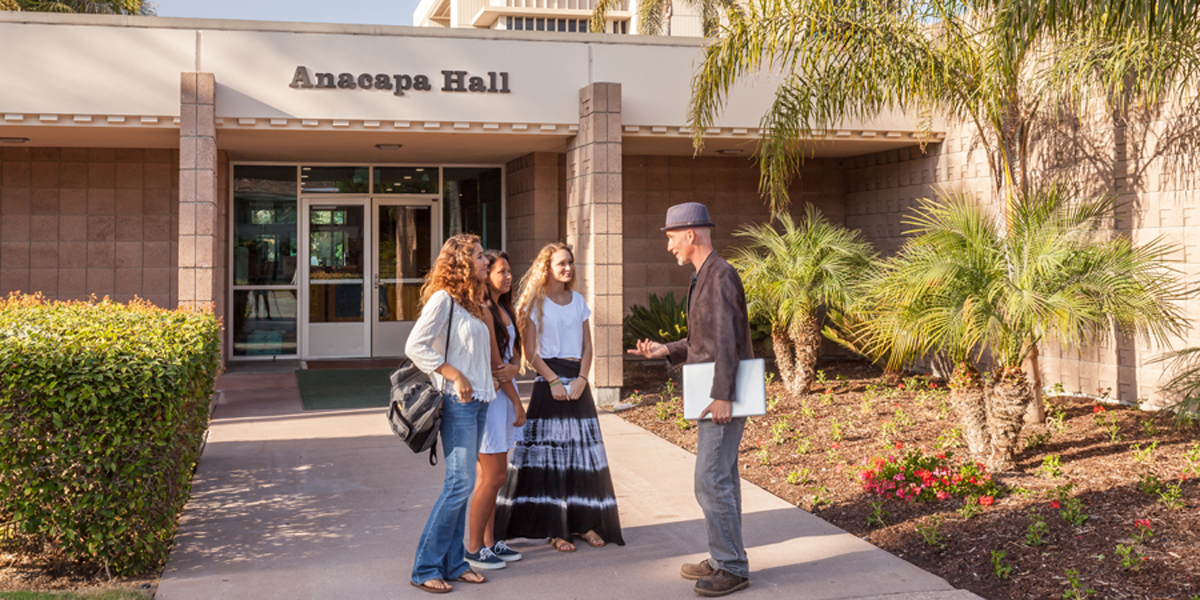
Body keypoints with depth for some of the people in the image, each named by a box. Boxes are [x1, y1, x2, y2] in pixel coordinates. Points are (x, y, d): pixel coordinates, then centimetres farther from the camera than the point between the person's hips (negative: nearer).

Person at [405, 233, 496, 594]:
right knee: (460, 483, -11)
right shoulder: (443, 298, -9)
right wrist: (455, 376, -19)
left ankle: (453, 563, 17)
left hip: (478, 400, 9)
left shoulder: (471, 302, 18)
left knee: (462, 485, 10)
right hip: (458, 402, -9)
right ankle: (426, 568, -1)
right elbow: (415, 347, -16)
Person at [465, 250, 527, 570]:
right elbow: (493, 362, -14)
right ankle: (473, 549, 4)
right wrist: (517, 402, -9)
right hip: (488, 396, -9)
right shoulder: (483, 311, -14)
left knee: (490, 475, 13)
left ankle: (489, 541, 21)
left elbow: (514, 355, 11)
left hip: (503, 395, 9)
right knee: (494, 475, -5)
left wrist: (512, 368, -13)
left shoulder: (504, 309, 15)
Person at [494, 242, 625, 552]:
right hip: (549, 382, -5)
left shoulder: (578, 301, 12)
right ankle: (555, 529, 0)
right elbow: (530, 352, -5)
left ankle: (584, 522, 12)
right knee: (549, 454, -4)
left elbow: (587, 346, 10)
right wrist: (554, 381, -13)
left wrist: (581, 378, -5)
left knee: (583, 453, 4)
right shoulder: (536, 302, -2)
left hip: (578, 383, 5)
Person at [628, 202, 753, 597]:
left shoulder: (720, 276, -14)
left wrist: (721, 397, -23)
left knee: (711, 480, -9)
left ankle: (732, 568, 0)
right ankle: (724, 559, 24)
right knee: (722, 478, 15)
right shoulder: (704, 277, 16)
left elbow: (727, 340, -21)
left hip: (722, 398, -10)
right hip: (714, 396, 10)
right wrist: (666, 351, 10)